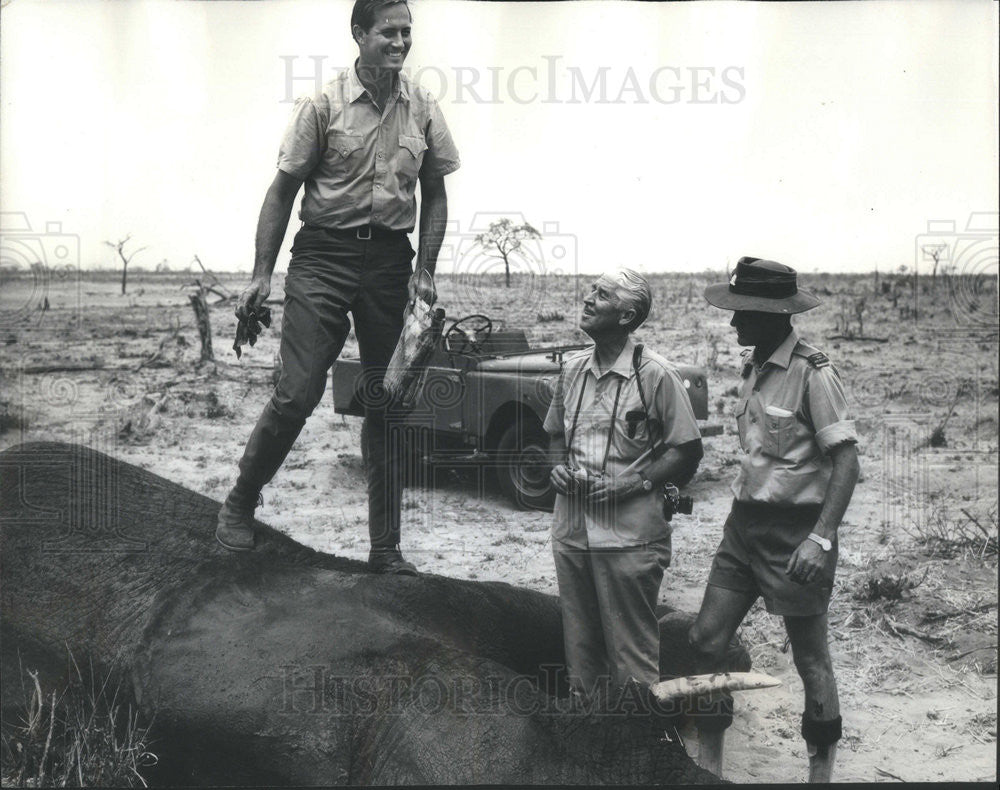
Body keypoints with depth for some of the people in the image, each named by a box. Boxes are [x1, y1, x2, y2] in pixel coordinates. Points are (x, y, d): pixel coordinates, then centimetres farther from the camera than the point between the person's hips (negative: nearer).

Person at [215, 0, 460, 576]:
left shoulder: (423, 109, 6)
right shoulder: (325, 106, -4)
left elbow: (436, 194, 13)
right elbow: (284, 189, 0)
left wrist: (425, 269, 1)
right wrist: (263, 274, -5)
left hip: (390, 258, 4)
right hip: (324, 253, -3)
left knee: (387, 402, 6)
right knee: (298, 392, -11)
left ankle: (386, 548, 15)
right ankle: (240, 503, 14)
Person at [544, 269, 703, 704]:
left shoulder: (655, 374, -8)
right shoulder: (573, 368, 9)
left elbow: (688, 451, -4)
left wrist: (637, 480, -16)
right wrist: (558, 467, 2)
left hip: (628, 534, -6)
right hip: (571, 528, 6)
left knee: (631, 652, 1)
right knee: (578, 642, 16)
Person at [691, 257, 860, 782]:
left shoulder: (812, 373, -15)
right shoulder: (754, 366, 9)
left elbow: (846, 459, -18)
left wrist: (821, 538, -25)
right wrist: (742, 512, 16)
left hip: (794, 530, -8)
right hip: (745, 523, 8)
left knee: (810, 659, 6)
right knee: (706, 640, 6)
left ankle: (821, 769, 23)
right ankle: (708, 766, 19)